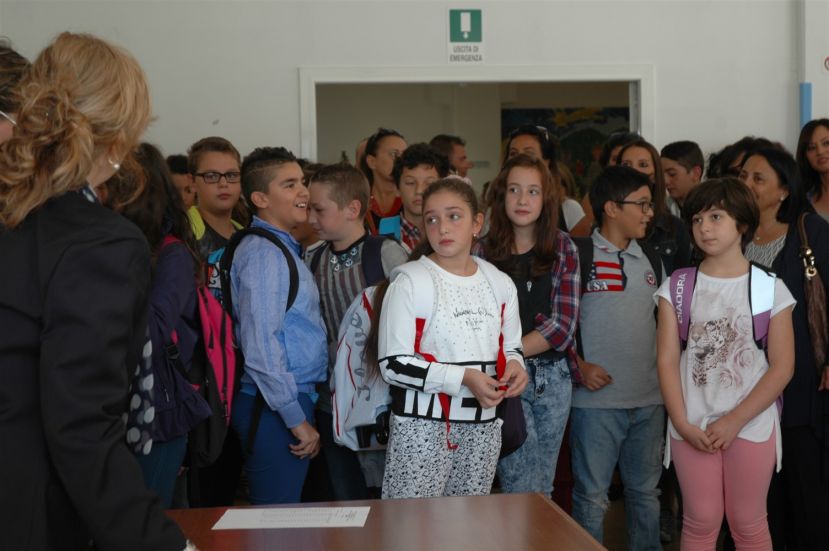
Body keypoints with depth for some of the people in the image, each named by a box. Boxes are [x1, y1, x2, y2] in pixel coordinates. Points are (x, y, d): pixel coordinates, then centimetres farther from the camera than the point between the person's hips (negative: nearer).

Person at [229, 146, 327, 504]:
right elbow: (260, 346, -21)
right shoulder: (263, 254, -15)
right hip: (275, 407, -9)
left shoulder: (286, 249, 15)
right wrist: (297, 420, -17)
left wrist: (303, 411, 12)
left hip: (294, 399, 9)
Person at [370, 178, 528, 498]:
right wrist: (463, 378, -20)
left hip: (482, 425, 5)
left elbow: (511, 346, 21)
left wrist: (514, 364, -4)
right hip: (422, 427, -5)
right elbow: (393, 364, -12)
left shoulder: (500, 283, 9)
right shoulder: (410, 281, -8)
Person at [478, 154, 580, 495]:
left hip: (553, 376, 3)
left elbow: (564, 323, -4)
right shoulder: (484, 251, -2)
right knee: (525, 493, -6)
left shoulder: (563, 248, 4)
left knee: (543, 490, 12)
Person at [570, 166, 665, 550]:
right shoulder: (578, 256, -6)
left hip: (649, 399, 5)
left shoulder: (650, 259, 12)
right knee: (592, 496, 3)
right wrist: (579, 366, -14)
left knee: (645, 492, 14)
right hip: (597, 398, -5)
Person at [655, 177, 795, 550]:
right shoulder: (677, 288, 3)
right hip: (692, 427, 1)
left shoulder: (770, 289, -2)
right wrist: (683, 423, -10)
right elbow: (668, 359, 0)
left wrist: (734, 421, -11)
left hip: (751, 426, -1)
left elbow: (782, 366, -5)